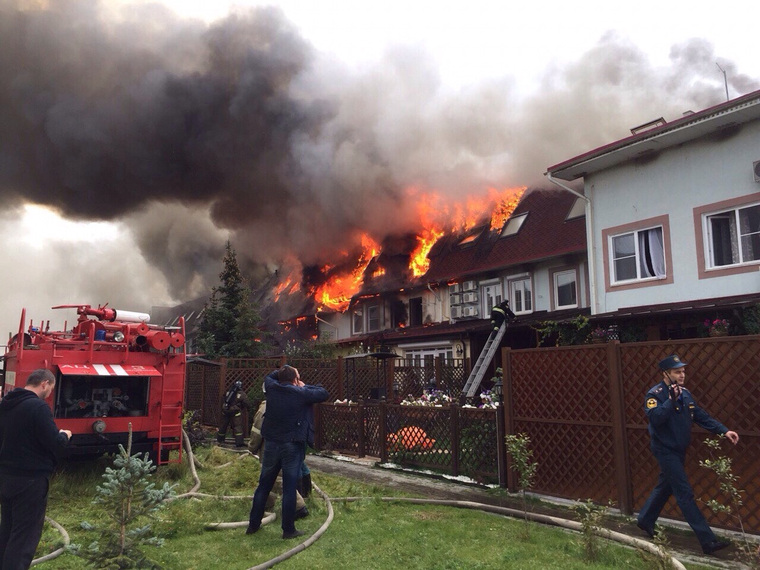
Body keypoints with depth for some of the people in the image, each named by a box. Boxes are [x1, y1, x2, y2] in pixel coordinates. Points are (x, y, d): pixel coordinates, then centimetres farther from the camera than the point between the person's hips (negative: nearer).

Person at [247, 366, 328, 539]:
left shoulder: (271, 388, 0)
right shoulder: (301, 393, -12)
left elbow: (269, 376, 23)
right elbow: (324, 393, 0)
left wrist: (284, 371, 18)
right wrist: (304, 386, 8)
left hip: (271, 445, 4)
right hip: (292, 446, -4)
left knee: (264, 486, 15)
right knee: (289, 489, 2)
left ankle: (253, 524, 25)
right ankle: (288, 529, 9)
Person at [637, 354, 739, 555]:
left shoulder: (685, 394, 6)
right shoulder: (655, 394, -18)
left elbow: (702, 417, 4)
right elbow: (655, 418, -32)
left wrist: (724, 431, -7)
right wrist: (671, 399, -36)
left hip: (679, 450, 8)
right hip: (665, 450, -8)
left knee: (665, 487, 19)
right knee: (685, 494, -6)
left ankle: (645, 520, 35)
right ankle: (708, 540, -4)